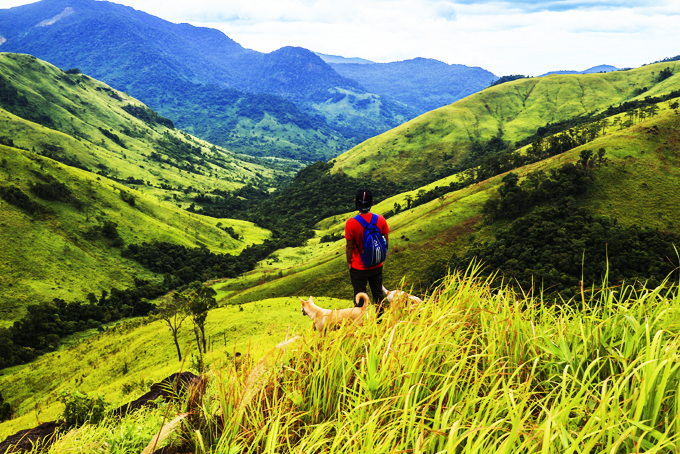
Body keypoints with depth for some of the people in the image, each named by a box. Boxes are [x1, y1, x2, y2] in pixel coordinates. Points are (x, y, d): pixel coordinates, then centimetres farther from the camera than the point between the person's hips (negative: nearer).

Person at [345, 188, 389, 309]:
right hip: (377, 266, 3)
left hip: (358, 268, -3)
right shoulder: (380, 219, -13)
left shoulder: (351, 223, -23)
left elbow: (349, 246, -14)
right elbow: (386, 241, -3)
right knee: (378, 293, 21)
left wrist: (349, 263, 2)